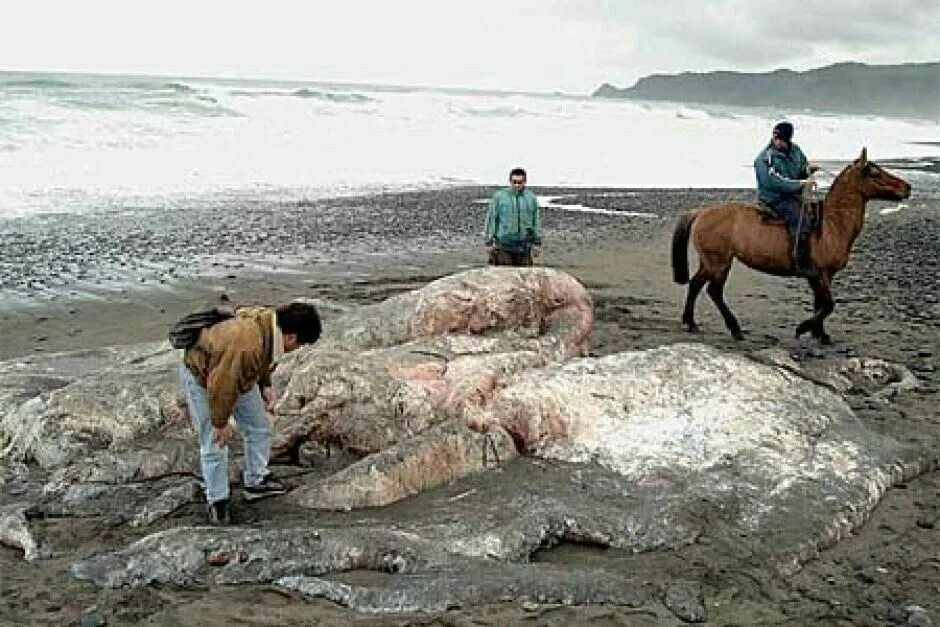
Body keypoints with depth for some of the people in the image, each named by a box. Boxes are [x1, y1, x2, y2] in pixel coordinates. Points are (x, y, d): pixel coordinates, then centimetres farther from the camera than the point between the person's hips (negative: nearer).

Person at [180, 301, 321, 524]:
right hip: (202, 378, -8)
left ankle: (256, 482, 29)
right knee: (214, 445, -1)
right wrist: (221, 422, -22)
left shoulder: (270, 320, -18)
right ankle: (217, 501, 16)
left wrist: (265, 385, 0)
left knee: (259, 427, 14)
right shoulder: (245, 345, -45)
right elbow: (220, 385, -34)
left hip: (236, 374, 8)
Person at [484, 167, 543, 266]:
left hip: (524, 247, 2)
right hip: (503, 246, -2)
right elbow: (491, 220, 2)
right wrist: (489, 243, -1)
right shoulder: (499, 197, 1)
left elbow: (537, 221, 11)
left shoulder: (531, 198, 8)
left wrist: (537, 243, 8)